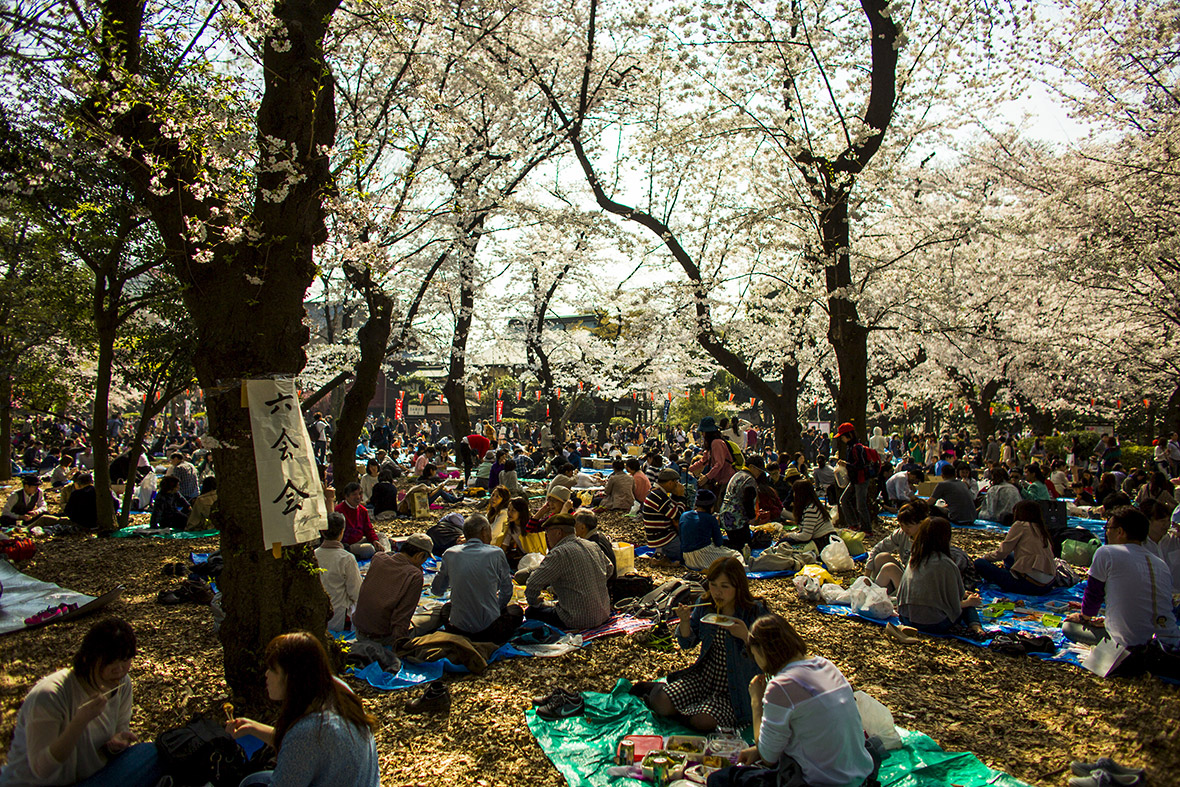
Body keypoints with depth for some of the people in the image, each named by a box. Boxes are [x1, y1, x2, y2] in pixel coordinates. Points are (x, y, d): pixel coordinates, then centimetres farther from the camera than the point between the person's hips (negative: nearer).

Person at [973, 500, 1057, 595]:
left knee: (979, 563, -5)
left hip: (1031, 584, -8)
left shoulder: (1020, 525, -3)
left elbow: (1002, 552, -2)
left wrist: (985, 558, 16)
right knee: (1009, 556, 30)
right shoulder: (1040, 529, 16)